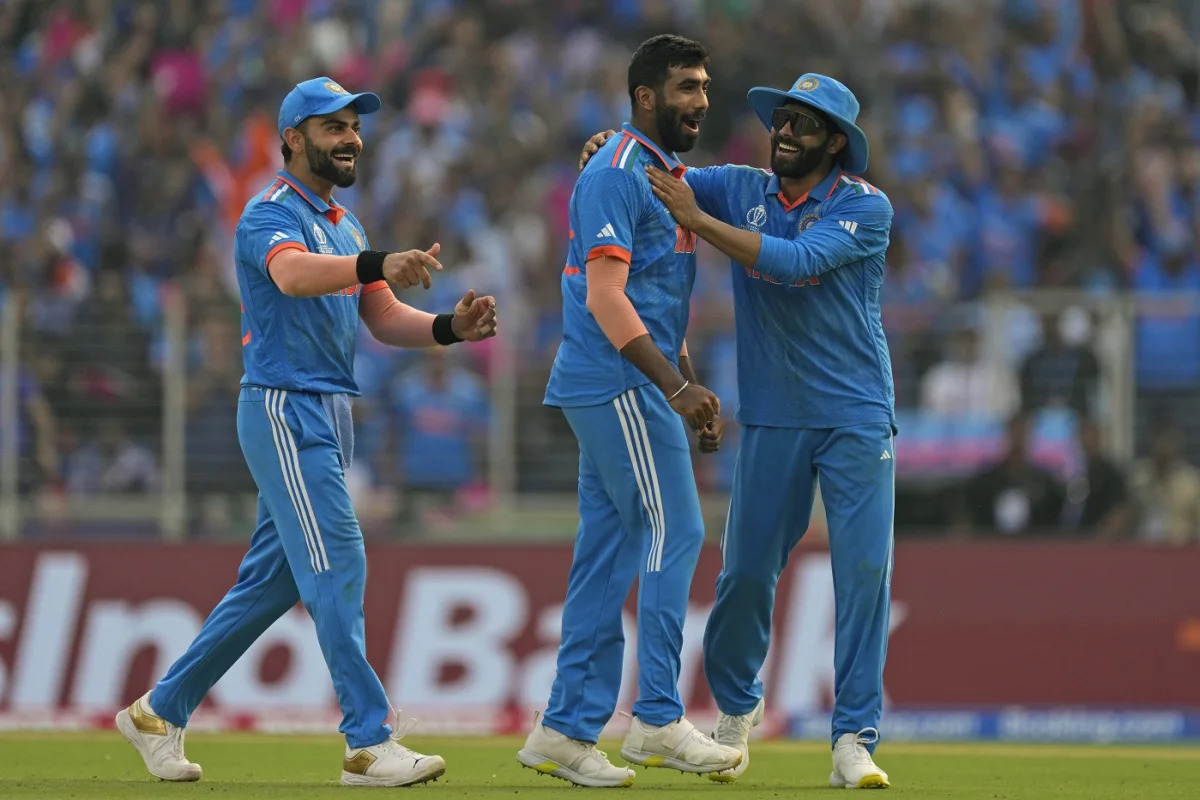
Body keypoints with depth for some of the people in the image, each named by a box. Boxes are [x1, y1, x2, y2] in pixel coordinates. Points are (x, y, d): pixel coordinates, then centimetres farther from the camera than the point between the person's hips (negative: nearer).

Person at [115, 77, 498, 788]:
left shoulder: (343, 224, 19)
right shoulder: (271, 214, -10)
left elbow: (385, 320, 13)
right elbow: (293, 274, -33)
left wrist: (452, 328, -7)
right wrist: (380, 265, -50)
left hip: (329, 418, 9)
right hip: (284, 409, -9)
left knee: (273, 580, 12)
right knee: (337, 566, -14)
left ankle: (160, 714, 21)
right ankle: (370, 744, -16)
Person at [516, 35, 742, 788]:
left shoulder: (667, 177, 19)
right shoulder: (616, 175, -12)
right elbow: (606, 296, -20)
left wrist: (695, 393, 21)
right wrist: (675, 386, -27)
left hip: (629, 389, 10)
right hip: (618, 385, -10)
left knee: (609, 552, 8)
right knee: (675, 535, -10)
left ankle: (568, 730, 8)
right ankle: (659, 718, -9)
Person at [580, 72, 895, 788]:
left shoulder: (866, 207, -8)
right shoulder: (741, 189, 5)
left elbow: (795, 262, -22)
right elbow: (657, 180, 8)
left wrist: (697, 219, -23)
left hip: (858, 418, -3)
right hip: (772, 419, 3)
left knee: (865, 571, -10)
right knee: (747, 570, 3)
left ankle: (855, 741, -7)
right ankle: (735, 709, 27)